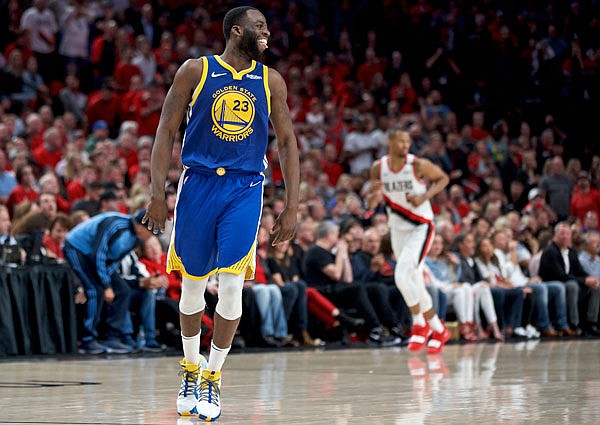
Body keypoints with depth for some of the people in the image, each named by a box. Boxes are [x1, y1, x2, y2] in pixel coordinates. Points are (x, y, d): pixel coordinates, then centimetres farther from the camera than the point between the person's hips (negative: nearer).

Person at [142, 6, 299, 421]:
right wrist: (158, 194, -7)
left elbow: (287, 143, 10)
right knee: (193, 286, 7)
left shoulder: (270, 81, 7)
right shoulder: (195, 71, 0)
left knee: (231, 287, -10)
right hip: (198, 184, -1)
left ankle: (213, 379, 5)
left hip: (245, 189, 1)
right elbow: (167, 131, 0)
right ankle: (190, 371, 28)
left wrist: (292, 206, 3)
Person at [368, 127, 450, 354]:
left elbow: (443, 178, 1)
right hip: (398, 230, 6)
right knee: (415, 284, 11)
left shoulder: (418, 165, -14)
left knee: (402, 276, -22)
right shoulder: (378, 168, -2)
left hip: (421, 227, -5)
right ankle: (439, 331, 28)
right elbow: (371, 204, 5)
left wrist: (425, 196, -16)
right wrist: (375, 195, -20)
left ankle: (419, 325, -5)